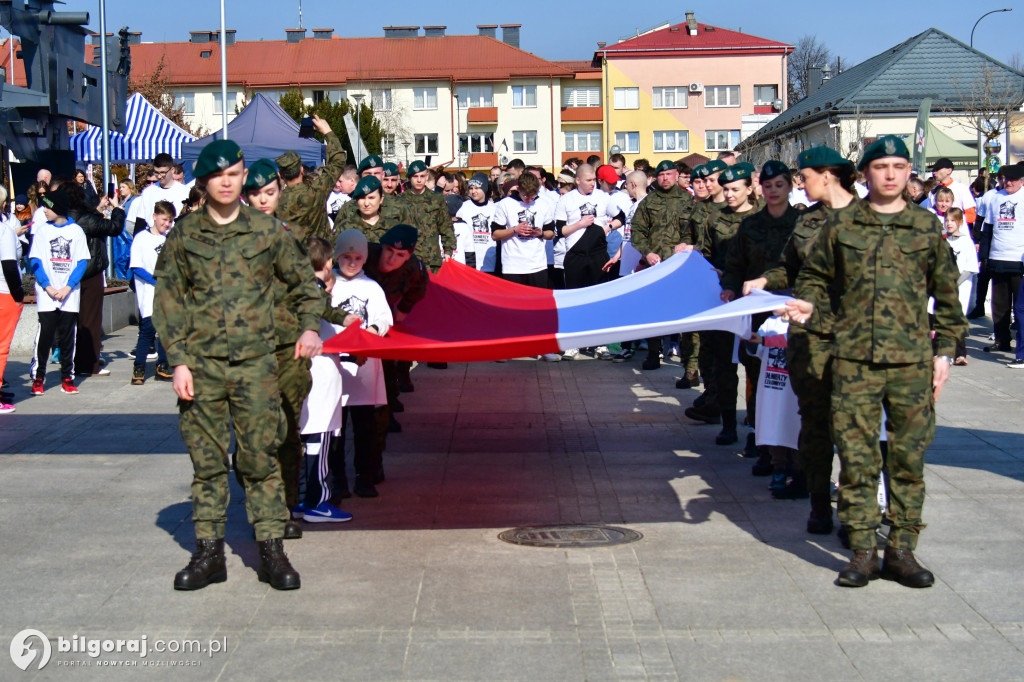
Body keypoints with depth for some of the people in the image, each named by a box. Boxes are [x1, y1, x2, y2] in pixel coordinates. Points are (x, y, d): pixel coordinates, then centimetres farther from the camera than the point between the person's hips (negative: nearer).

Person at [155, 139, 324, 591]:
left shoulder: (268, 231, 6)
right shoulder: (183, 237, 6)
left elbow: (303, 283, 17)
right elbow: (167, 303, 5)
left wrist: (309, 326, 1)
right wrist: (179, 361, -3)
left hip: (256, 362, -1)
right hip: (202, 365, 1)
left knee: (261, 457, 1)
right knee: (207, 460, 5)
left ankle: (271, 550, 8)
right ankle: (209, 552, 13)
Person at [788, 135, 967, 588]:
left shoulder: (926, 227, 7)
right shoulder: (841, 225, 6)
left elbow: (947, 293, 12)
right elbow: (816, 275, 16)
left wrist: (944, 349, 8)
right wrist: (807, 303, -5)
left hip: (912, 360, 1)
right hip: (854, 359, 0)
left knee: (909, 456, 4)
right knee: (856, 456, 0)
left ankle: (901, 550, 13)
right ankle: (862, 549, 9)